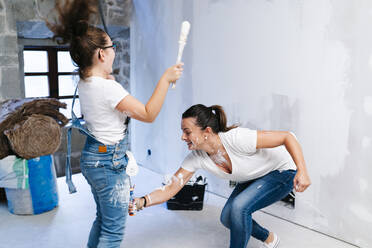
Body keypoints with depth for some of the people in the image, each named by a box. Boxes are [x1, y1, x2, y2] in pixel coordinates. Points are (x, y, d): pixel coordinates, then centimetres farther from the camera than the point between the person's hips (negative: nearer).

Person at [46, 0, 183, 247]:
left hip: (93, 157, 10)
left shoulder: (85, 83, 3)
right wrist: (165, 79, -18)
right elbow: (148, 114, -21)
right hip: (109, 162, -10)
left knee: (103, 219, 25)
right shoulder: (108, 88, -24)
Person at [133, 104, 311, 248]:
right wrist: (141, 202, -30)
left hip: (282, 172, -7)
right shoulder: (196, 157, -17)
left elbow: (287, 137, -31)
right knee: (227, 218, 4)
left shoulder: (237, 139, -37)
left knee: (239, 207, -25)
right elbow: (171, 188, -15)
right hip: (253, 178, 7)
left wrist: (302, 172, -38)